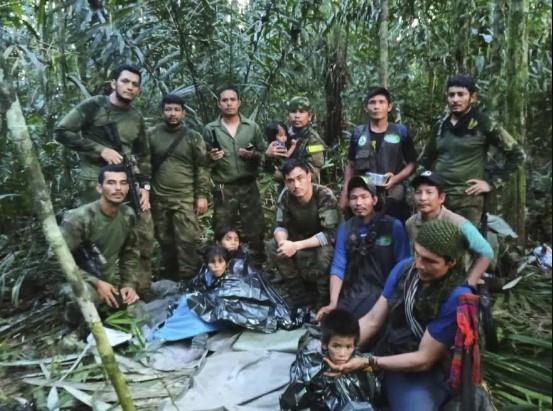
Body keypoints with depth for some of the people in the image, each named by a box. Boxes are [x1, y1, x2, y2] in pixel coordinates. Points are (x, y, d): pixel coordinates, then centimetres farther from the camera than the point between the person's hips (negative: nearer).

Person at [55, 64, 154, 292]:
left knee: (144, 234, 4)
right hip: (95, 183, -5)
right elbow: (62, 132, -7)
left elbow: (143, 155, 18)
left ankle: (142, 288, 19)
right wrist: (100, 149, -14)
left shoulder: (137, 118, 14)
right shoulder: (93, 106, -2)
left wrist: (145, 186, 7)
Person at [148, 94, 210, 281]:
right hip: (158, 198, 2)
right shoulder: (151, 135, 5)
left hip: (185, 198, -2)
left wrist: (202, 195, -6)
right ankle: (170, 276, 26)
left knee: (187, 239, -6)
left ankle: (188, 278, 4)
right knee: (165, 240, 11)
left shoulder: (194, 137, 2)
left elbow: (202, 168, 0)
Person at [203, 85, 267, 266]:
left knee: (255, 231, 7)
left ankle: (258, 267, 21)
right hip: (223, 190, -1)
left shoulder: (252, 127, 5)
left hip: (249, 187, 1)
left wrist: (253, 155, -13)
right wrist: (211, 158, -17)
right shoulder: (210, 129, 2)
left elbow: (265, 155, 7)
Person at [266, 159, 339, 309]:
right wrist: (283, 242, -31)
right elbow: (280, 226, -7)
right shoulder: (285, 196, -15)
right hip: (300, 239, 5)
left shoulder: (325, 196, -30)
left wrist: (296, 246, -38)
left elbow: (330, 234, -33)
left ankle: (324, 296, -10)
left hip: (324, 243, -5)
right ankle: (298, 287, 1)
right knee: (272, 247, -17)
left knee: (325, 252, -37)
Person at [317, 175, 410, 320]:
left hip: (384, 293, -2)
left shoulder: (394, 226, -2)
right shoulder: (344, 229, 7)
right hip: (352, 295, 3)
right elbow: (338, 267, 0)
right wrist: (333, 304, -12)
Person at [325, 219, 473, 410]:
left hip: (424, 374, -5)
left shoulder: (457, 297, -22)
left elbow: (424, 359, -17)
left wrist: (367, 363, -23)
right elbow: (372, 320, -1)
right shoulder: (405, 268, -5)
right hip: (385, 355, 5)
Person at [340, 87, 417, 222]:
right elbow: (350, 165, 12)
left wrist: (396, 178, -12)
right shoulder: (358, 133, 6)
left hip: (393, 199, -1)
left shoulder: (400, 132, 3)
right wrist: (345, 194, 6)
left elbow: (412, 163, 6)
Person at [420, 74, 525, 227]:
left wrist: (492, 182, -5)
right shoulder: (441, 125, 11)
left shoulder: (483, 124, -3)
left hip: (468, 199, -4)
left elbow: (517, 155, -1)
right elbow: (427, 157, 26)